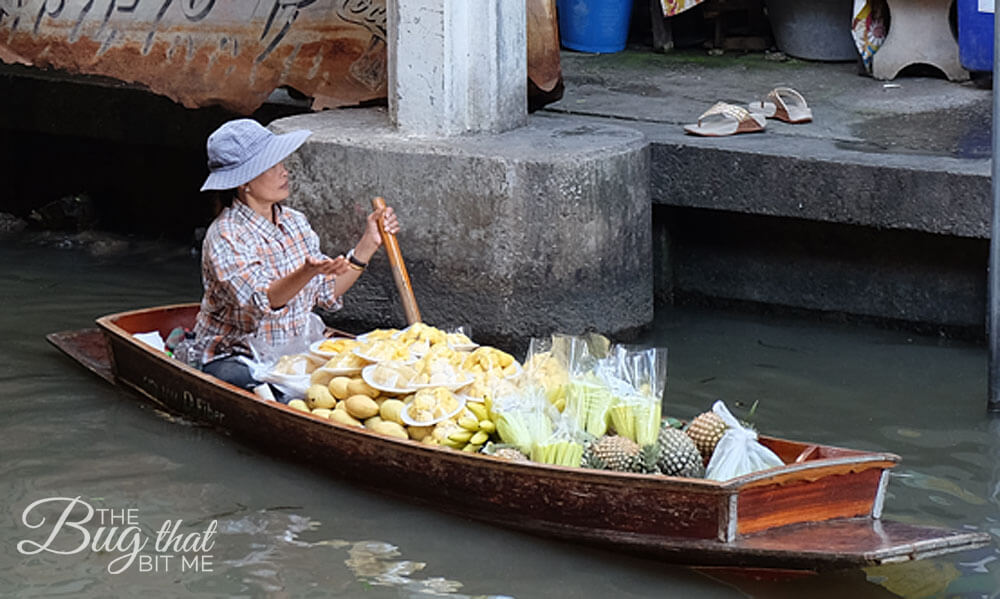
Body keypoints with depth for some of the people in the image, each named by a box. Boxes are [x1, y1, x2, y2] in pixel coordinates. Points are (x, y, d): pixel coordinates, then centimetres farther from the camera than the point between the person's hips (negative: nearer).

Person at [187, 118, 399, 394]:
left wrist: (369, 243, 1)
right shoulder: (225, 237, -16)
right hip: (232, 360, -7)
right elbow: (262, 303, -29)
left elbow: (328, 294, 9)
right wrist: (308, 272, -47)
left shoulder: (294, 222, 8)